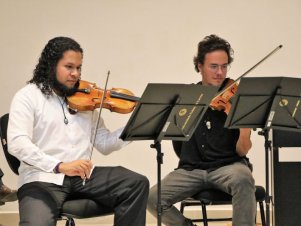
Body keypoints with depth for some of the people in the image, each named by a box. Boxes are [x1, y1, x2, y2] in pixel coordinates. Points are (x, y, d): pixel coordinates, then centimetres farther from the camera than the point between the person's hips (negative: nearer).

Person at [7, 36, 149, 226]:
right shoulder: (28, 96, 0)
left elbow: (104, 144, 13)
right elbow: (17, 143, -15)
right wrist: (59, 166, -29)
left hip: (83, 175, 5)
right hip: (43, 178, -5)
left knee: (138, 184, -11)